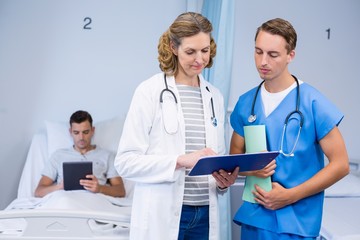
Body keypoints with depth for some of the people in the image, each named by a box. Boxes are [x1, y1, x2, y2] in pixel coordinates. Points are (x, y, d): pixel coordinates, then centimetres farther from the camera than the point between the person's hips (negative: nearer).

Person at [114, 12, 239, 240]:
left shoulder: (214, 96, 8)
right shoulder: (150, 91, -7)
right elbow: (125, 161, -11)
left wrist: (223, 180, -6)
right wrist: (181, 161, -22)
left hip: (205, 215, 5)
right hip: (161, 216, -4)